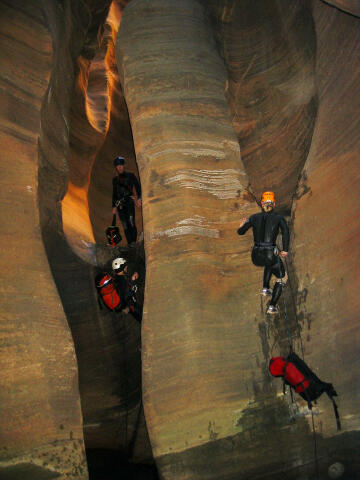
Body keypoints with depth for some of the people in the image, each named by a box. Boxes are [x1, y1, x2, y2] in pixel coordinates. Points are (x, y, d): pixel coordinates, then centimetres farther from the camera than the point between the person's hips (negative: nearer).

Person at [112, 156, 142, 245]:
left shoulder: (130, 175, 7)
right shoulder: (115, 179, 17)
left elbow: (138, 187, 3)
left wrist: (139, 199, -11)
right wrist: (114, 206, 14)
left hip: (129, 202, -3)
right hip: (120, 204, 3)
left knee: (131, 222, -19)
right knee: (125, 225, -3)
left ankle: (134, 242, -18)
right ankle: (129, 243, -2)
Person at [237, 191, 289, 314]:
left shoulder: (254, 217, 6)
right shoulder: (278, 218, 1)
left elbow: (240, 232, 10)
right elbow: (285, 231, -17)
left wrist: (242, 225, 31)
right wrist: (285, 250, -15)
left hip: (256, 256, 4)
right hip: (271, 253, -3)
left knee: (270, 264, 40)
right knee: (282, 278, 22)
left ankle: (265, 288, 30)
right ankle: (272, 306, 17)